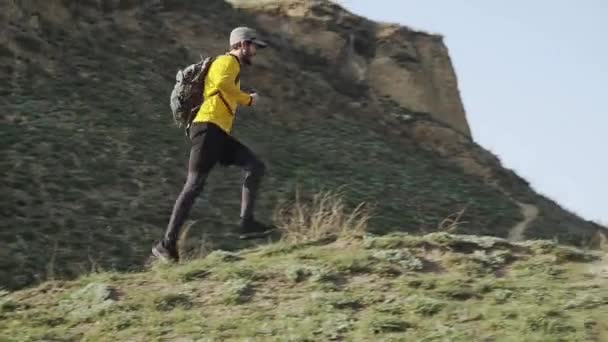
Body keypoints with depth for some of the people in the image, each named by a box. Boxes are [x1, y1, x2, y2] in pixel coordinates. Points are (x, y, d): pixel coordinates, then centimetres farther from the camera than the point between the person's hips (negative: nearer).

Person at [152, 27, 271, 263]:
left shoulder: (232, 65, 27)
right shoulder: (228, 61, -2)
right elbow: (222, 83, -25)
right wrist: (248, 99, -14)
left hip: (219, 134, 10)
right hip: (208, 128, -10)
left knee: (256, 166, 0)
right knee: (195, 185, -11)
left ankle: (246, 222, -7)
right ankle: (167, 244, -10)